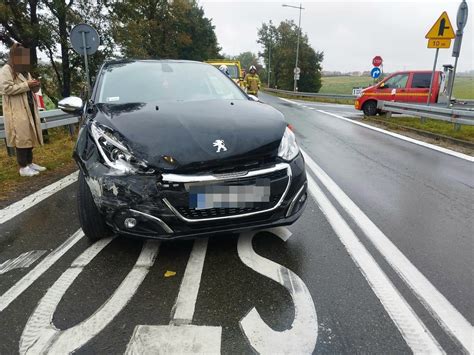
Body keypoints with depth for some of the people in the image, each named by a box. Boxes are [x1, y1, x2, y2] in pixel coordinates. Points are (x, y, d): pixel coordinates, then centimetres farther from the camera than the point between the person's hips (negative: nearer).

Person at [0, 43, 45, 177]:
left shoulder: (25, 71, 20)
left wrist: (34, 86, 3)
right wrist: (26, 85, -17)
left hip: (29, 108, 8)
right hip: (17, 111, -8)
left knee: (30, 136, 8)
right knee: (22, 137, -9)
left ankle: (30, 163, 16)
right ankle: (23, 167, -5)